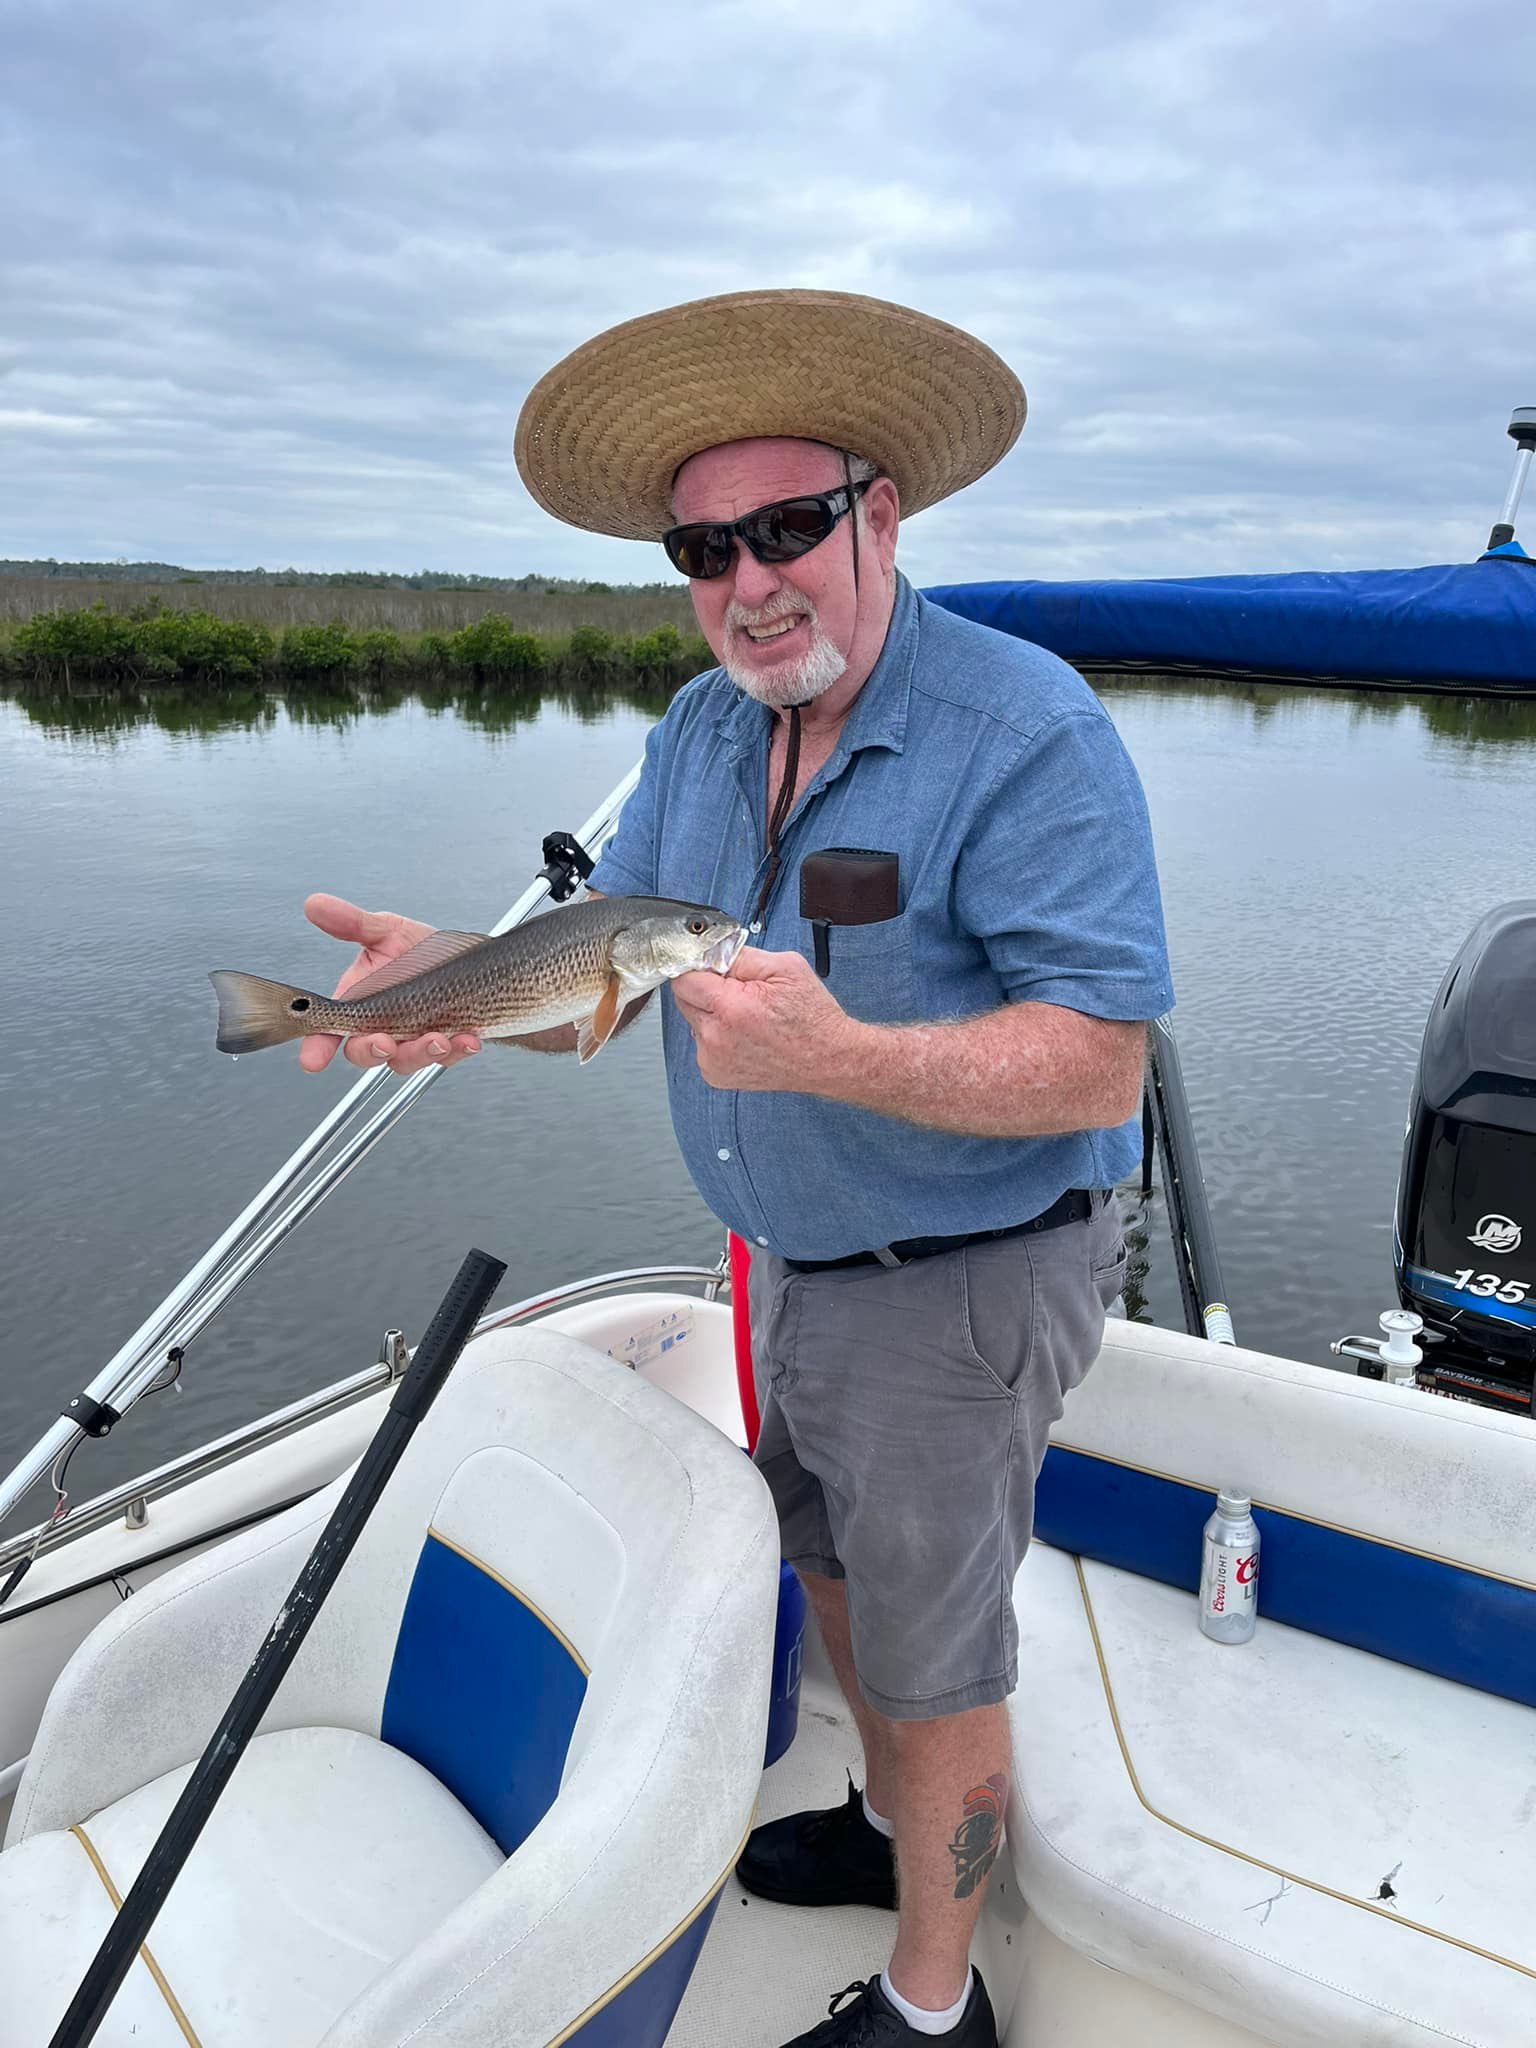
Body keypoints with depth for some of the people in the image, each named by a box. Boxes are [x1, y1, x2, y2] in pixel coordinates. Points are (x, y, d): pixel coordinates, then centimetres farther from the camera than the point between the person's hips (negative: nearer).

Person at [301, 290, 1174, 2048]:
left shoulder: (1027, 732, -22)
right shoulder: (700, 732, 2)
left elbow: (1099, 1063, -27)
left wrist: (841, 1054, -42)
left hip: (958, 1290, -7)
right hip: (790, 1264, 8)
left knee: (931, 1650, 10)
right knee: (831, 1564, 26)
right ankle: (892, 1825, 55)